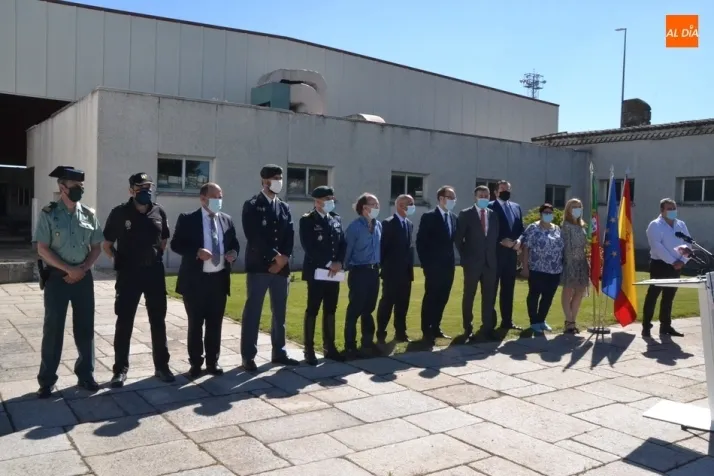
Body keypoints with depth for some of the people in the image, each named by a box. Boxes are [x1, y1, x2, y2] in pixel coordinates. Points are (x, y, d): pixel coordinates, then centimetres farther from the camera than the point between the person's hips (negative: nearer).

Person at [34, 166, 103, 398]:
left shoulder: (89, 214, 5)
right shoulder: (48, 214, -5)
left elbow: (96, 247, 7)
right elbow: (42, 249, -8)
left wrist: (82, 269, -7)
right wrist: (68, 269, -14)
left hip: (84, 277, 3)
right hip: (57, 277, -3)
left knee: (85, 327, 8)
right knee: (53, 328, 3)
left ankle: (85, 374, 22)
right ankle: (47, 380, 14)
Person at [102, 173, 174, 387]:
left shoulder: (159, 212, 2)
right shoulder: (119, 213, -6)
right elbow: (107, 245, 3)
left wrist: (156, 257, 7)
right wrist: (121, 260, -2)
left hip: (154, 273, 3)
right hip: (128, 275, -3)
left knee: (158, 321, 9)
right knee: (124, 323, 4)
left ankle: (161, 366, 20)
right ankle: (120, 369, 15)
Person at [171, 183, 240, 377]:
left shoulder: (227, 220, 10)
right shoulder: (187, 219, -4)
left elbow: (234, 243, 16)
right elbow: (176, 244, -8)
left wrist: (233, 253, -7)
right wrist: (197, 252, -23)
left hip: (219, 279, 4)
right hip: (196, 280, -4)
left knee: (215, 324, 10)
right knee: (195, 324, 6)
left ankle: (212, 362, 22)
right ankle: (195, 364, 18)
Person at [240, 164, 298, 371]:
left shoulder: (285, 207, 14)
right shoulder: (252, 205, -2)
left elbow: (290, 236, 7)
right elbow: (253, 236, -12)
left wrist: (283, 258, -7)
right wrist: (274, 256, -14)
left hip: (281, 267, 5)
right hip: (259, 265, -5)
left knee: (280, 312, 11)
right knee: (253, 311, -2)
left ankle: (279, 352, 21)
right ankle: (248, 356, 4)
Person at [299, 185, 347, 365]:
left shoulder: (337, 219, 11)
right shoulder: (307, 220, -6)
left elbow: (343, 243, 10)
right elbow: (309, 247, -14)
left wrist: (339, 262, -7)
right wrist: (328, 264, -17)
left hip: (334, 272, 6)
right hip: (316, 272, -6)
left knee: (330, 310, 11)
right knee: (312, 310, -1)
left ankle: (329, 347, 19)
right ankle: (309, 350, 5)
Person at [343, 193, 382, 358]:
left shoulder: (378, 226, 7)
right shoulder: (354, 227, -12)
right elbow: (347, 250, -8)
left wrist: (378, 266, 12)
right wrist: (348, 268, -3)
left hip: (374, 271, 6)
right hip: (359, 271, -6)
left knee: (369, 309, 15)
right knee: (355, 310, 0)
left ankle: (368, 343, 25)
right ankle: (350, 347, 8)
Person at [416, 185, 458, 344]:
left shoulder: (454, 217, 10)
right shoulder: (429, 217, -7)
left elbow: (455, 239, 15)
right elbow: (420, 242, -9)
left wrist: (453, 260, 5)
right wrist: (425, 263, -11)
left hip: (448, 265, 6)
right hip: (434, 266, -6)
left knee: (442, 299, 10)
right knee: (430, 298, -1)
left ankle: (436, 328, 20)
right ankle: (427, 332, 6)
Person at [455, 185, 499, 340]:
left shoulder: (493, 215, 10)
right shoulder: (466, 214, -2)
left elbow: (496, 237, 16)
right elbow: (458, 238, -2)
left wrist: (494, 254, 6)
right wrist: (465, 256, -4)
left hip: (490, 262, 3)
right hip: (472, 262, -3)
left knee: (489, 297, 6)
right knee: (469, 296, 5)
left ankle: (488, 328, 14)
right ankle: (468, 328, 15)